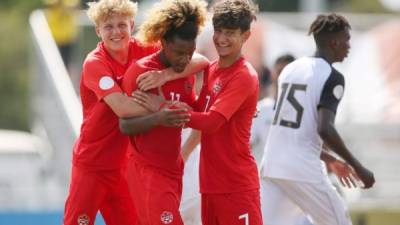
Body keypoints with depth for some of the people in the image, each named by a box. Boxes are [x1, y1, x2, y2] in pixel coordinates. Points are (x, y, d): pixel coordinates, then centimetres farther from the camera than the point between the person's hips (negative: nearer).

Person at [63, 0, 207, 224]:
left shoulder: (143, 51, -3)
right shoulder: (95, 63, -15)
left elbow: (198, 61, -11)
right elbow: (121, 107, -29)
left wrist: (165, 75, -28)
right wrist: (160, 111, -41)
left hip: (123, 162, 4)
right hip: (91, 162, -4)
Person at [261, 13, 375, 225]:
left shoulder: (289, 69, 16)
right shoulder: (332, 77, -8)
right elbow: (325, 129, -20)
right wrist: (357, 167, -11)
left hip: (271, 166, 7)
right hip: (303, 171, -7)